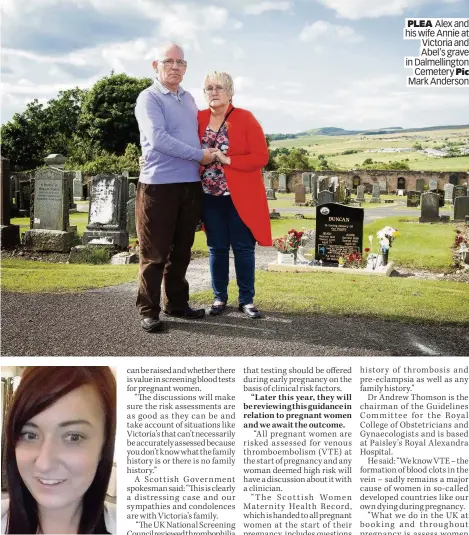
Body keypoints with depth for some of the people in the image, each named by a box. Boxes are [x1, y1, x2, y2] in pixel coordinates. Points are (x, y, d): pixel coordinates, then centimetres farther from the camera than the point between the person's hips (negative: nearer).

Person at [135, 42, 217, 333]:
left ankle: (177, 303, 23)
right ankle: (149, 310, 6)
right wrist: (199, 155, -15)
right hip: (159, 185, -6)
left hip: (191, 184, 7)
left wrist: (207, 155, 10)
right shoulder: (149, 98, -5)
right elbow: (158, 139, -18)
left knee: (181, 250, 12)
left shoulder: (189, 99, 17)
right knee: (155, 253, -2)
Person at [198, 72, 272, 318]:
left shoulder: (246, 118, -5)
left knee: (243, 248, 2)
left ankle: (246, 299, 13)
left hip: (241, 196, -3)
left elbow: (261, 157, -11)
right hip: (210, 196, 3)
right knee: (217, 248, 8)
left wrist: (227, 160, -18)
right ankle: (219, 297, 19)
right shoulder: (198, 118, 5)